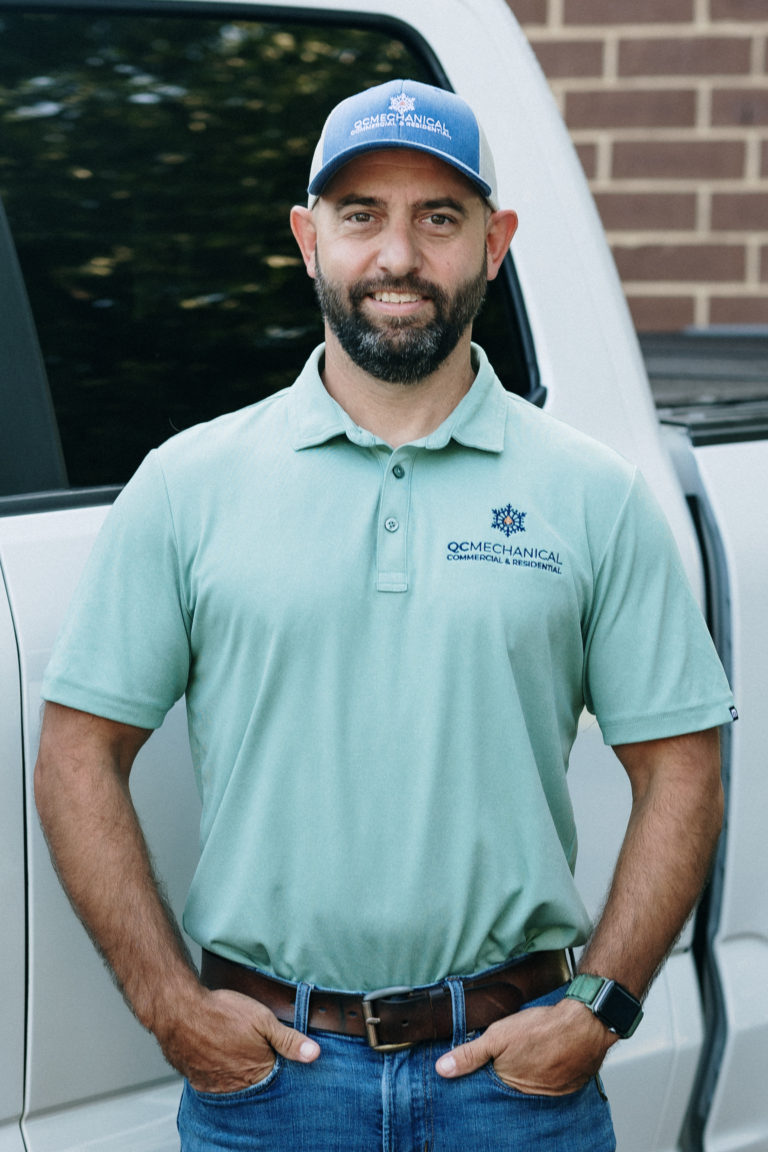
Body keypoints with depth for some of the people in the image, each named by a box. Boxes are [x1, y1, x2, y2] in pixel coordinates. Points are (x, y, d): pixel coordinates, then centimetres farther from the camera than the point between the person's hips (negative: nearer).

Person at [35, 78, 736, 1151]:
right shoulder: (188, 484, 2)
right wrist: (171, 1005, -4)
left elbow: (679, 776, 4)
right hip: (262, 1066, 0)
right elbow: (80, 755, 3)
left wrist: (601, 1007, -5)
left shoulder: (596, 497, 3)